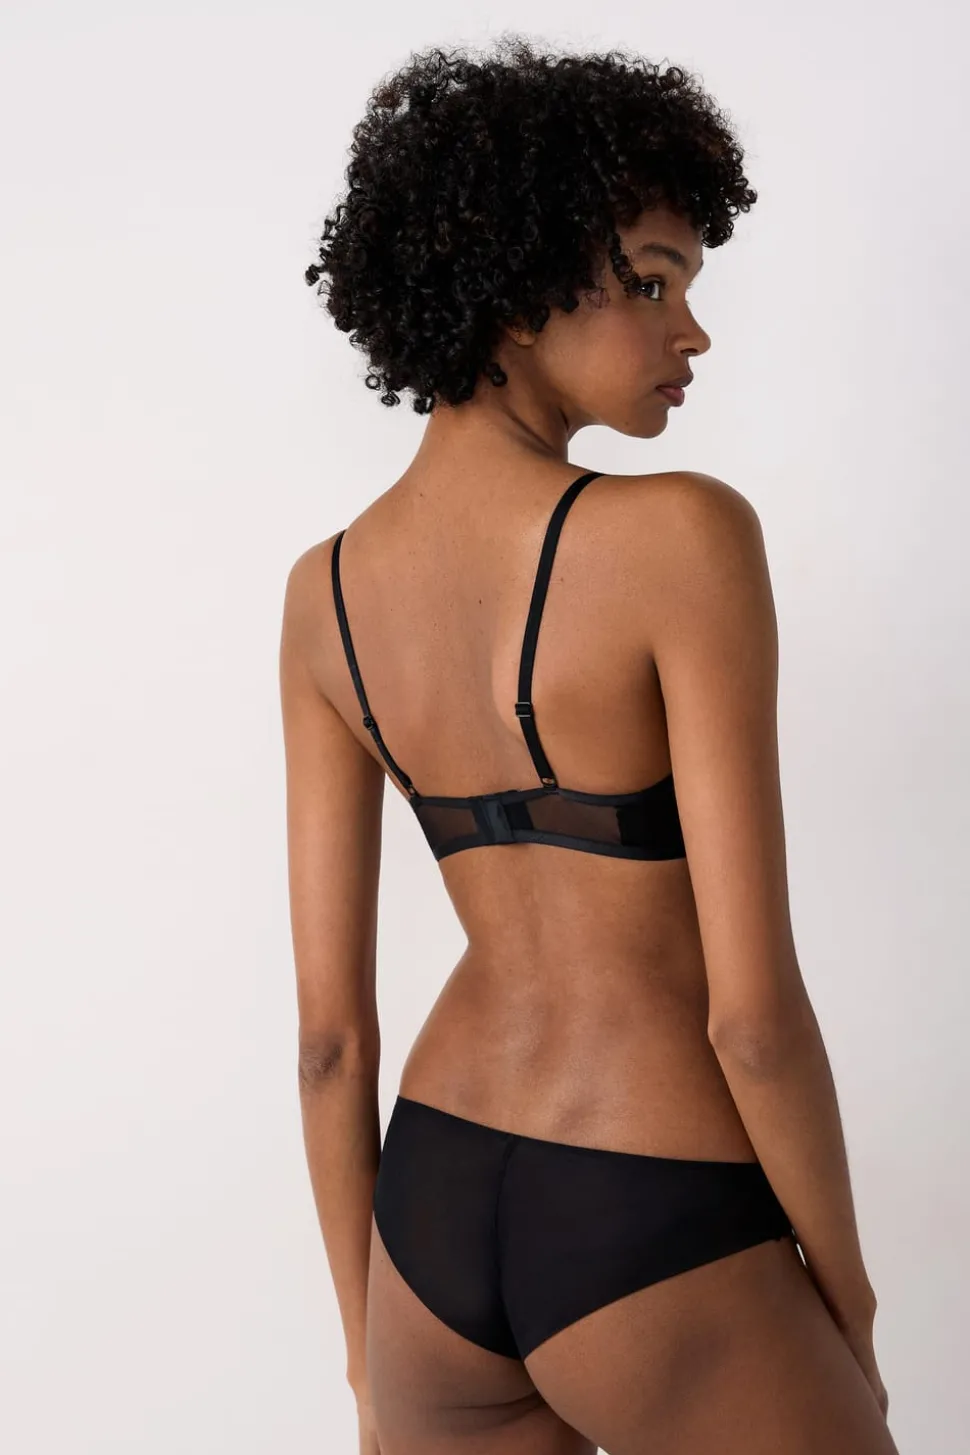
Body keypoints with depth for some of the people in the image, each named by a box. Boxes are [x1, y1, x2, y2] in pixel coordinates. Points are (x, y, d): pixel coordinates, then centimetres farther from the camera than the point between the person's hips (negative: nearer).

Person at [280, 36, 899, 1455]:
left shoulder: (324, 590, 0)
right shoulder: (684, 532, -19)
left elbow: (330, 1027, 3)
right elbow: (754, 1010, -19)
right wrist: (848, 1301, -1)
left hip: (435, 1224, 6)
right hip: (656, 1260, -5)